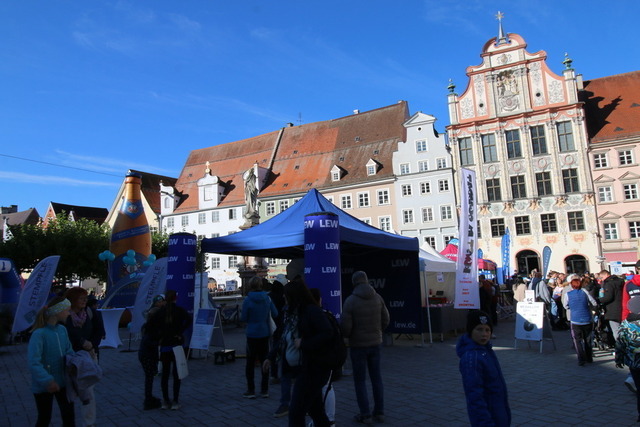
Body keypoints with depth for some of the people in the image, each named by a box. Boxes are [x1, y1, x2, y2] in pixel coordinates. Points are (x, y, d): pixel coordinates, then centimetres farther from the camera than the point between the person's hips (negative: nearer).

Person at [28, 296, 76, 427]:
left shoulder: (63, 330, -2)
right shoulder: (39, 333, -23)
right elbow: (33, 362, -28)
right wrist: (47, 381, -35)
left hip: (62, 382, 5)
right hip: (43, 386, -5)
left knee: (69, 416, 11)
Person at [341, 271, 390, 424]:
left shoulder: (350, 301, -16)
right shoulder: (377, 297, -3)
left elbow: (346, 327, -16)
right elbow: (385, 320, 3)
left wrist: (347, 335, 6)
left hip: (358, 345, -4)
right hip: (375, 343, 4)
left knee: (360, 380, 7)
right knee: (376, 377, 15)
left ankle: (365, 415, 12)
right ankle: (379, 412, 22)